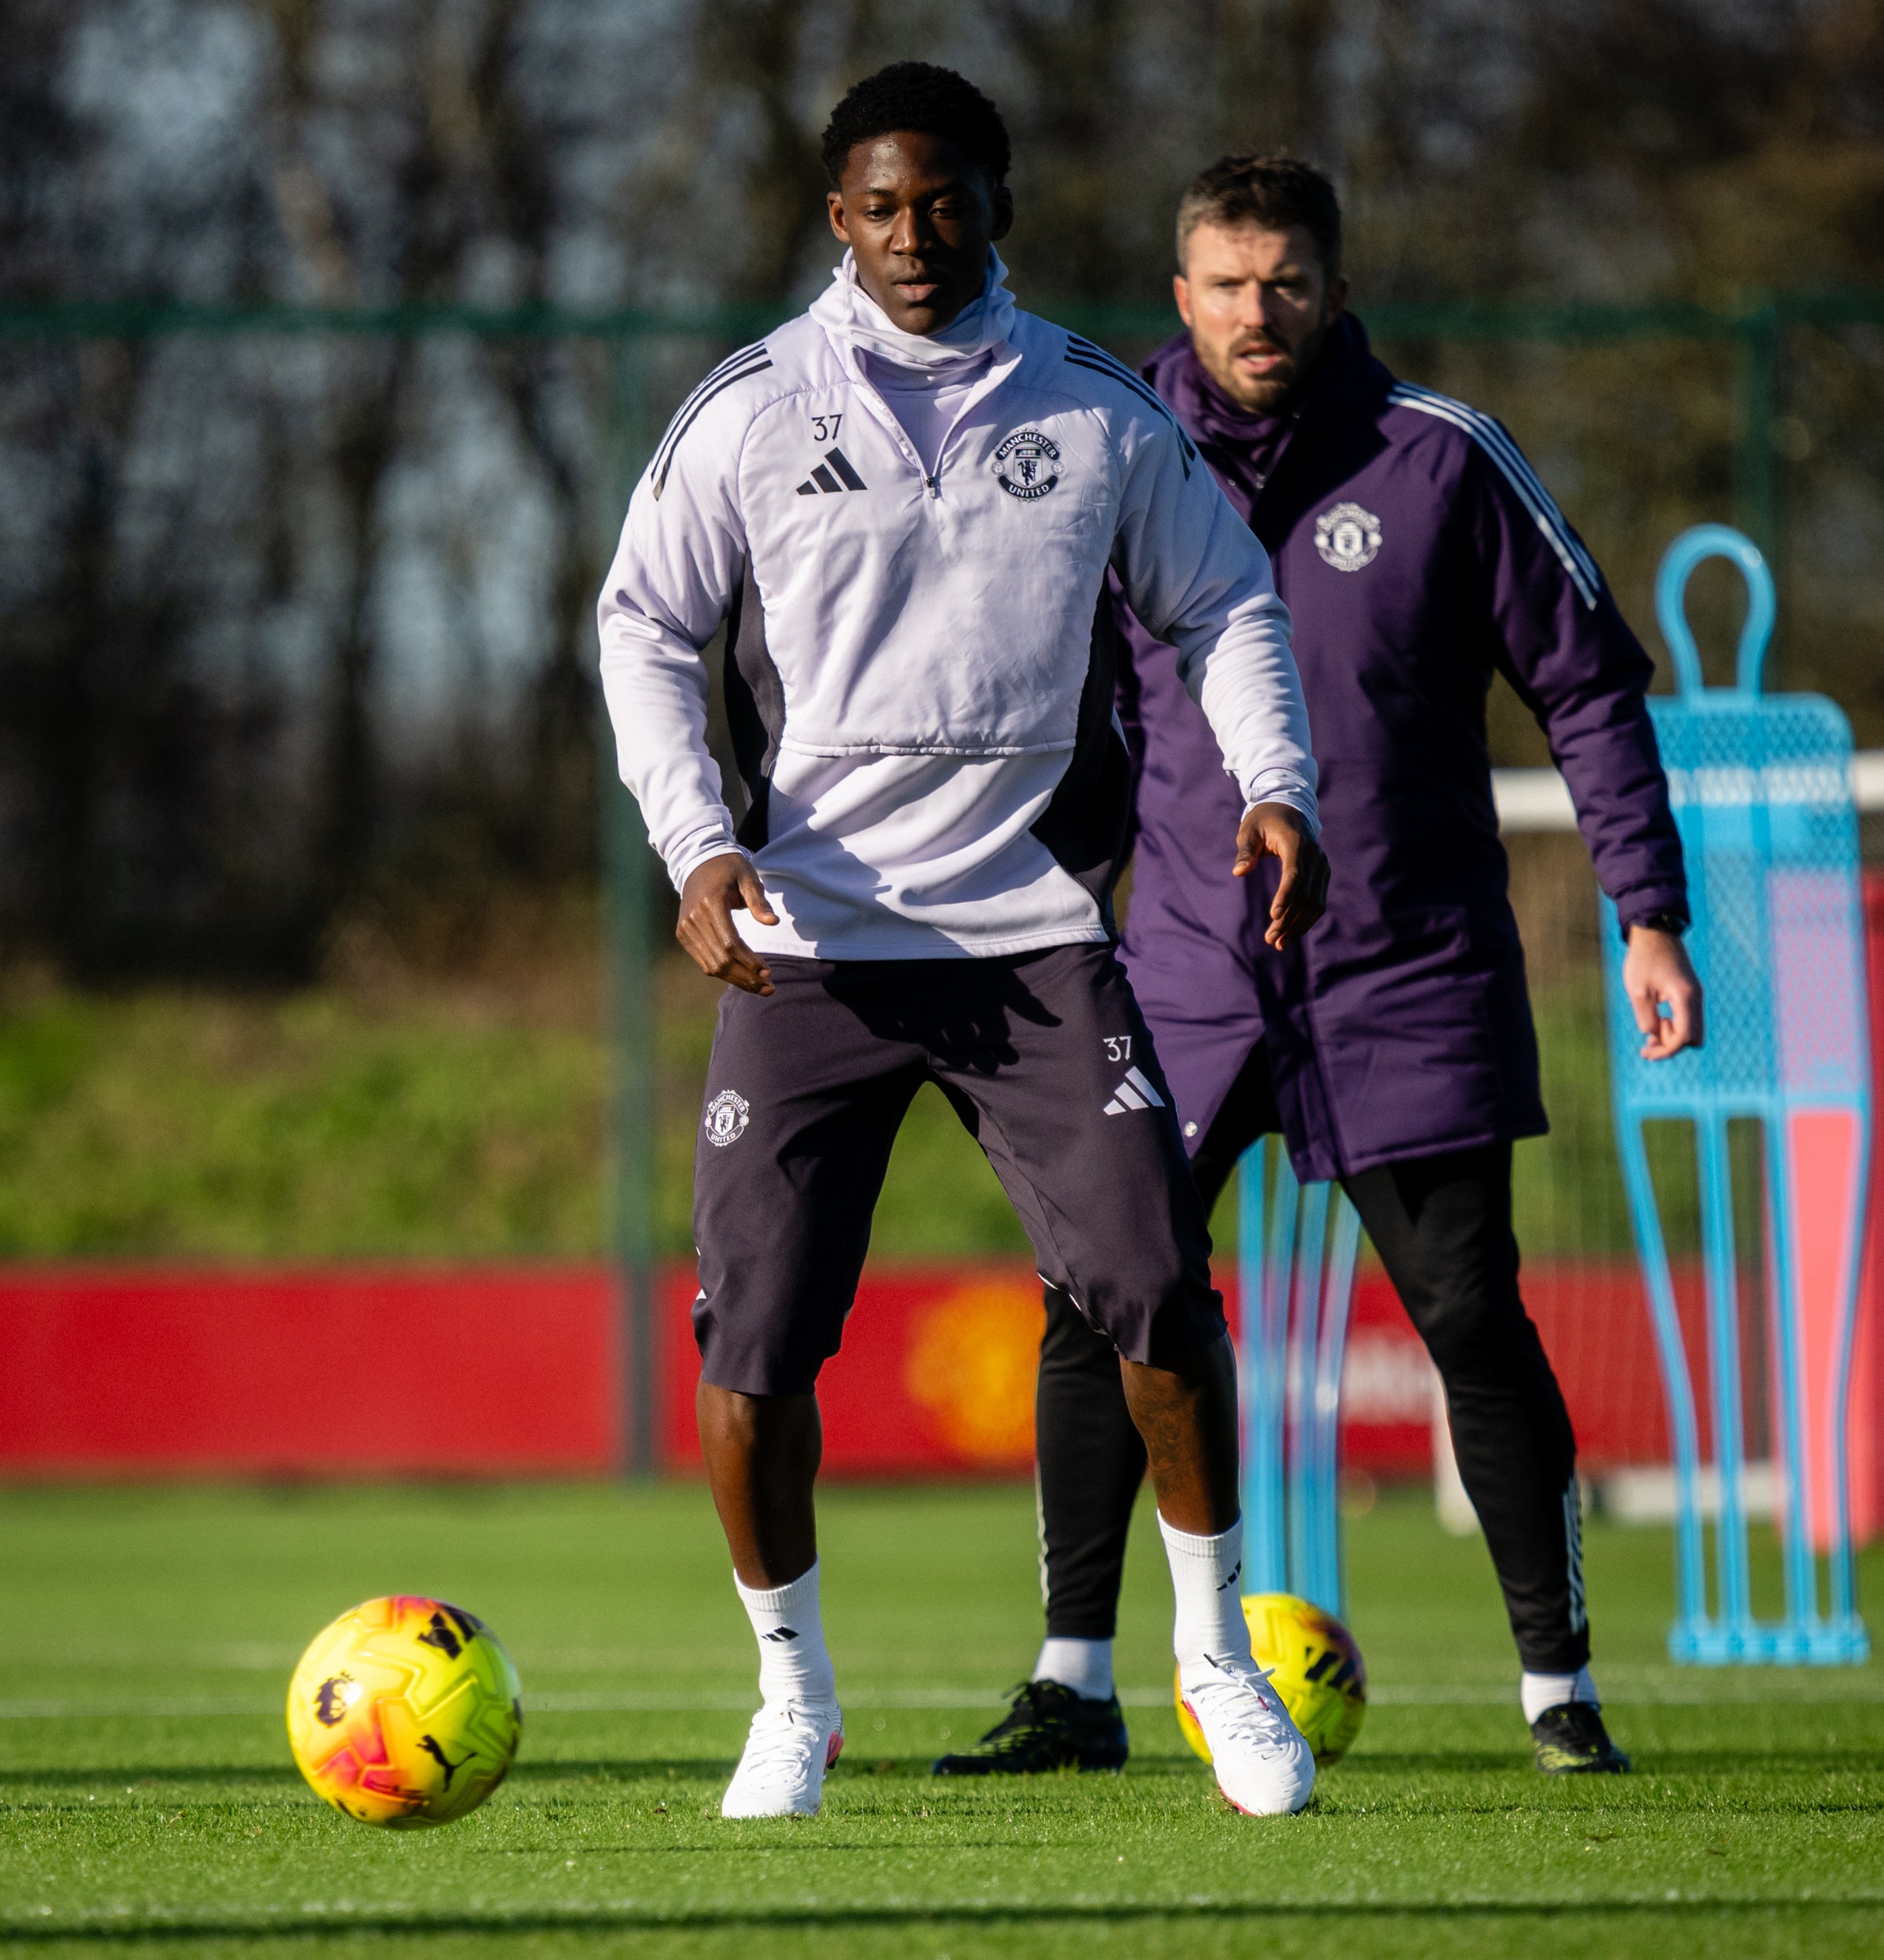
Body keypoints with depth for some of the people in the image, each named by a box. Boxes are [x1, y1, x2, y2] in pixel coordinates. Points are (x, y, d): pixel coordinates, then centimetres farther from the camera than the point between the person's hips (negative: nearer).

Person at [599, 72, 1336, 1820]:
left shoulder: (1097, 416, 6)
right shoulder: (751, 414, 1)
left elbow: (1222, 606, 17)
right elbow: (646, 630, 5)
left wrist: (1273, 783, 0)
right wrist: (698, 846, -9)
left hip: (1036, 933, 1)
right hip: (809, 938, -1)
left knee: (1156, 1290, -11)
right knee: (752, 1338, -8)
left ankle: (1219, 1658, 9)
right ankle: (793, 1693, 13)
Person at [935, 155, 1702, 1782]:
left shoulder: (1445, 460, -4)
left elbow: (1589, 686, 2)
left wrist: (1649, 914, -3)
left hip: (1410, 978, -2)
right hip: (1188, 973, 2)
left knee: (1474, 1323, -2)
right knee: (1098, 1306, -7)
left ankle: (1558, 1684, 12)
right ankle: (1076, 1686, 1)